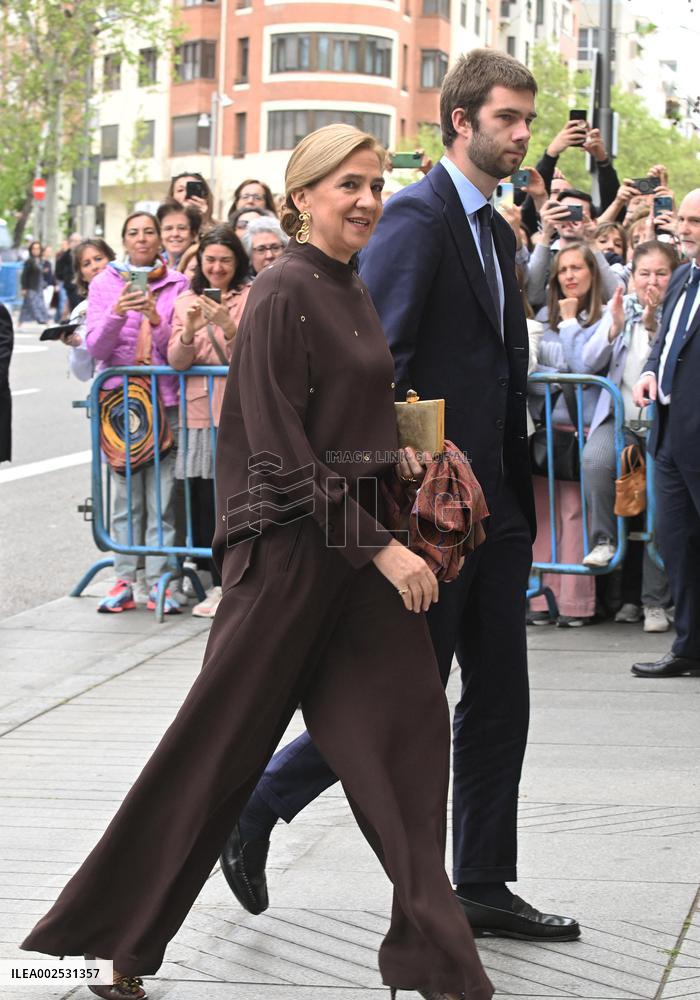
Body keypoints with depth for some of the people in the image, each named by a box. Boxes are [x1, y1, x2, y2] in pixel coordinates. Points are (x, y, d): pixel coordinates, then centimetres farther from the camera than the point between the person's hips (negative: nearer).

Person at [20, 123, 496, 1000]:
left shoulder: (350, 291, 13)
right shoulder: (283, 294, -13)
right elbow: (282, 451, -18)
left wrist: (390, 453, 2)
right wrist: (380, 546, -20)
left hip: (357, 540, 8)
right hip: (291, 543, -8)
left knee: (405, 725, 5)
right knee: (222, 738, 0)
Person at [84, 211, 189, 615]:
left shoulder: (178, 284, 5)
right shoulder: (105, 284, 7)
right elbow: (96, 347, -2)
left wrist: (157, 321, -19)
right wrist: (116, 314, -19)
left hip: (165, 398, -1)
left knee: (161, 495, -5)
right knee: (125, 494, -1)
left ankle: (159, 581, -2)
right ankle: (125, 581, 2)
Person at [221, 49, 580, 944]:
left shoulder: (496, 230, 17)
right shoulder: (418, 217, -13)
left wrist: (519, 503, 16)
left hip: (491, 505, 9)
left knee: (499, 699, 9)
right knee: (403, 694, -1)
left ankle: (484, 888, 16)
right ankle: (254, 809, 17)